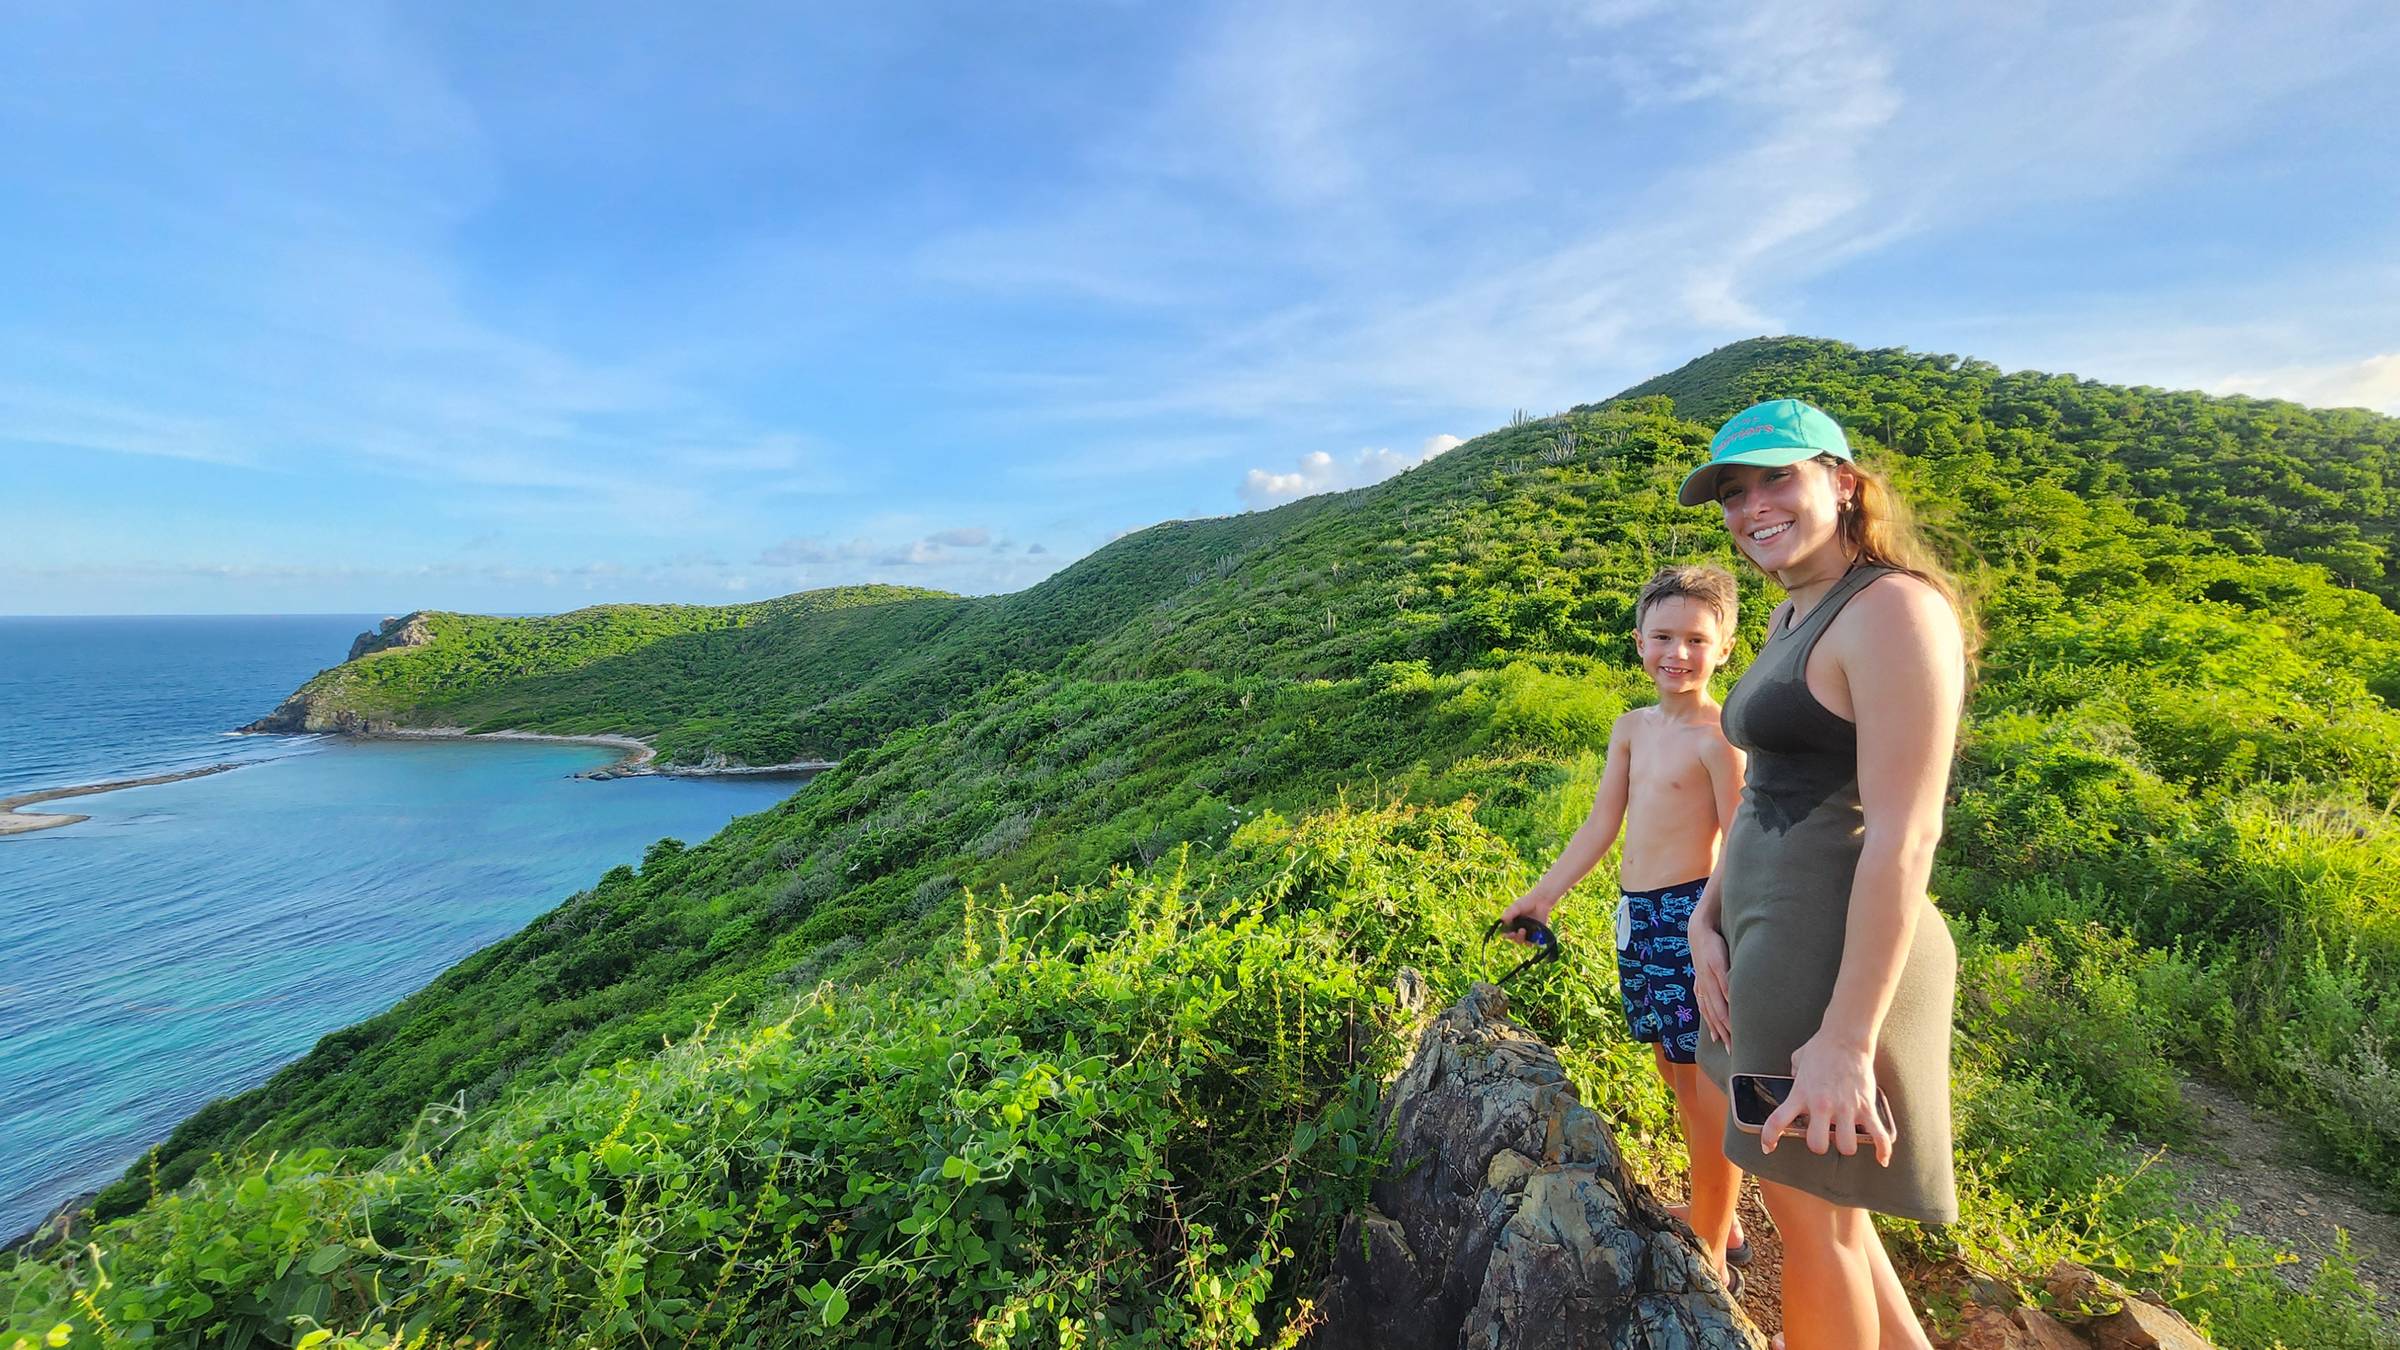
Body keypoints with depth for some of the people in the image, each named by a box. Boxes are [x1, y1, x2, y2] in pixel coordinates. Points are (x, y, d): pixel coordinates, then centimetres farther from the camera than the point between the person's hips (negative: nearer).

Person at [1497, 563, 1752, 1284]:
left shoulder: (1717, 736, -12)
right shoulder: (1632, 728, 9)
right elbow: (1601, 825, 11)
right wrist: (1545, 893, 9)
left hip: (1692, 917, -7)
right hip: (1637, 915, 8)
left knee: (1703, 1086, 5)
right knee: (1676, 1071, 20)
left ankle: (1711, 1255, 23)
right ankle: (1714, 1217, 40)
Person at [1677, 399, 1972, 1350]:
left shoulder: (1893, 609, -16)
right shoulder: (1789, 619, 12)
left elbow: (1905, 836, -21)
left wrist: (1846, 1038, -22)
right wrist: (1706, 921, 3)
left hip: (1839, 951, -9)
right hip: (1769, 935, 9)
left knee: (1812, 1212, 10)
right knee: (1793, 1184, 25)